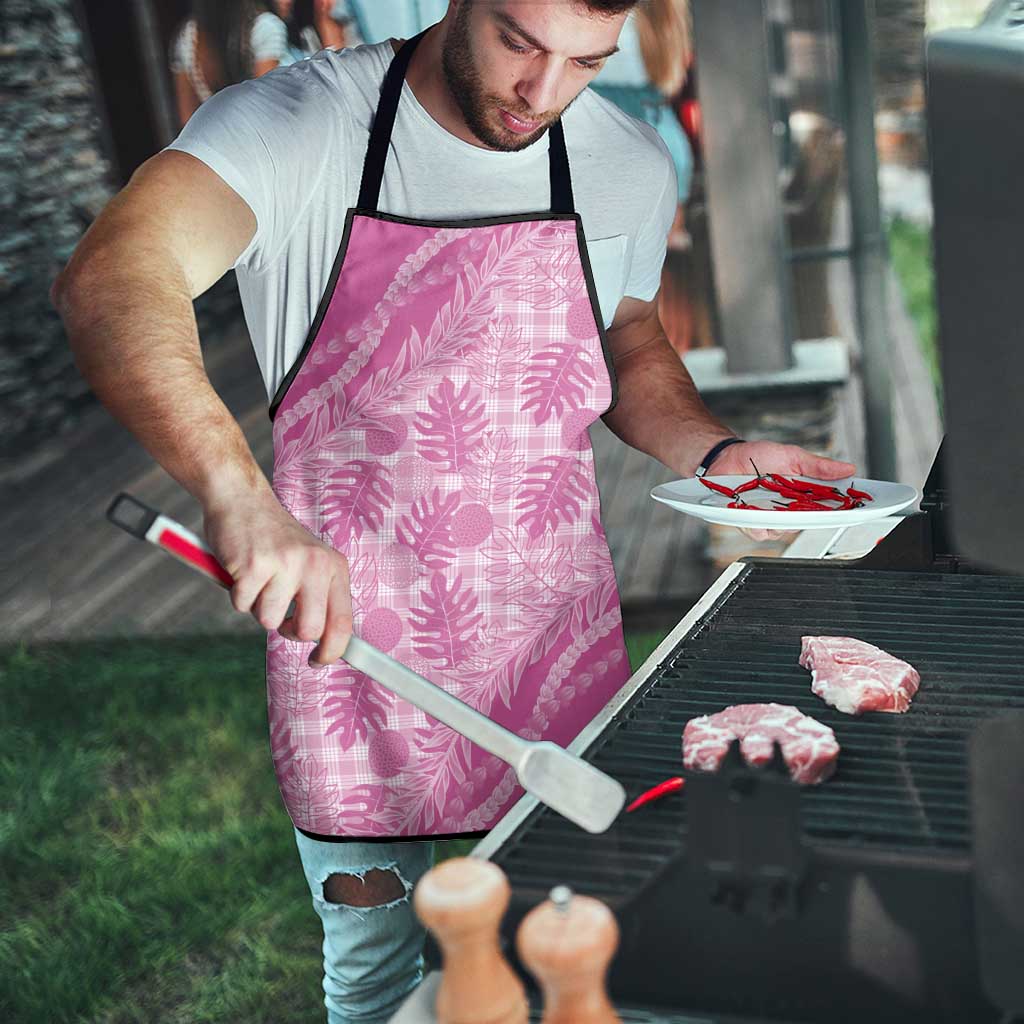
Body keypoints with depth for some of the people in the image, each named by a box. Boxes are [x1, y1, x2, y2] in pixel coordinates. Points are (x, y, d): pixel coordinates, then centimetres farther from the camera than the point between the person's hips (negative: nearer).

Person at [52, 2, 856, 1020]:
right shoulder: (296, 124, -15)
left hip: (555, 632, 3)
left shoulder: (630, 165, -1)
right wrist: (239, 493, -48)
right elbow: (108, 281, -32)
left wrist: (716, 453, -3)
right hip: (347, 631, -3)